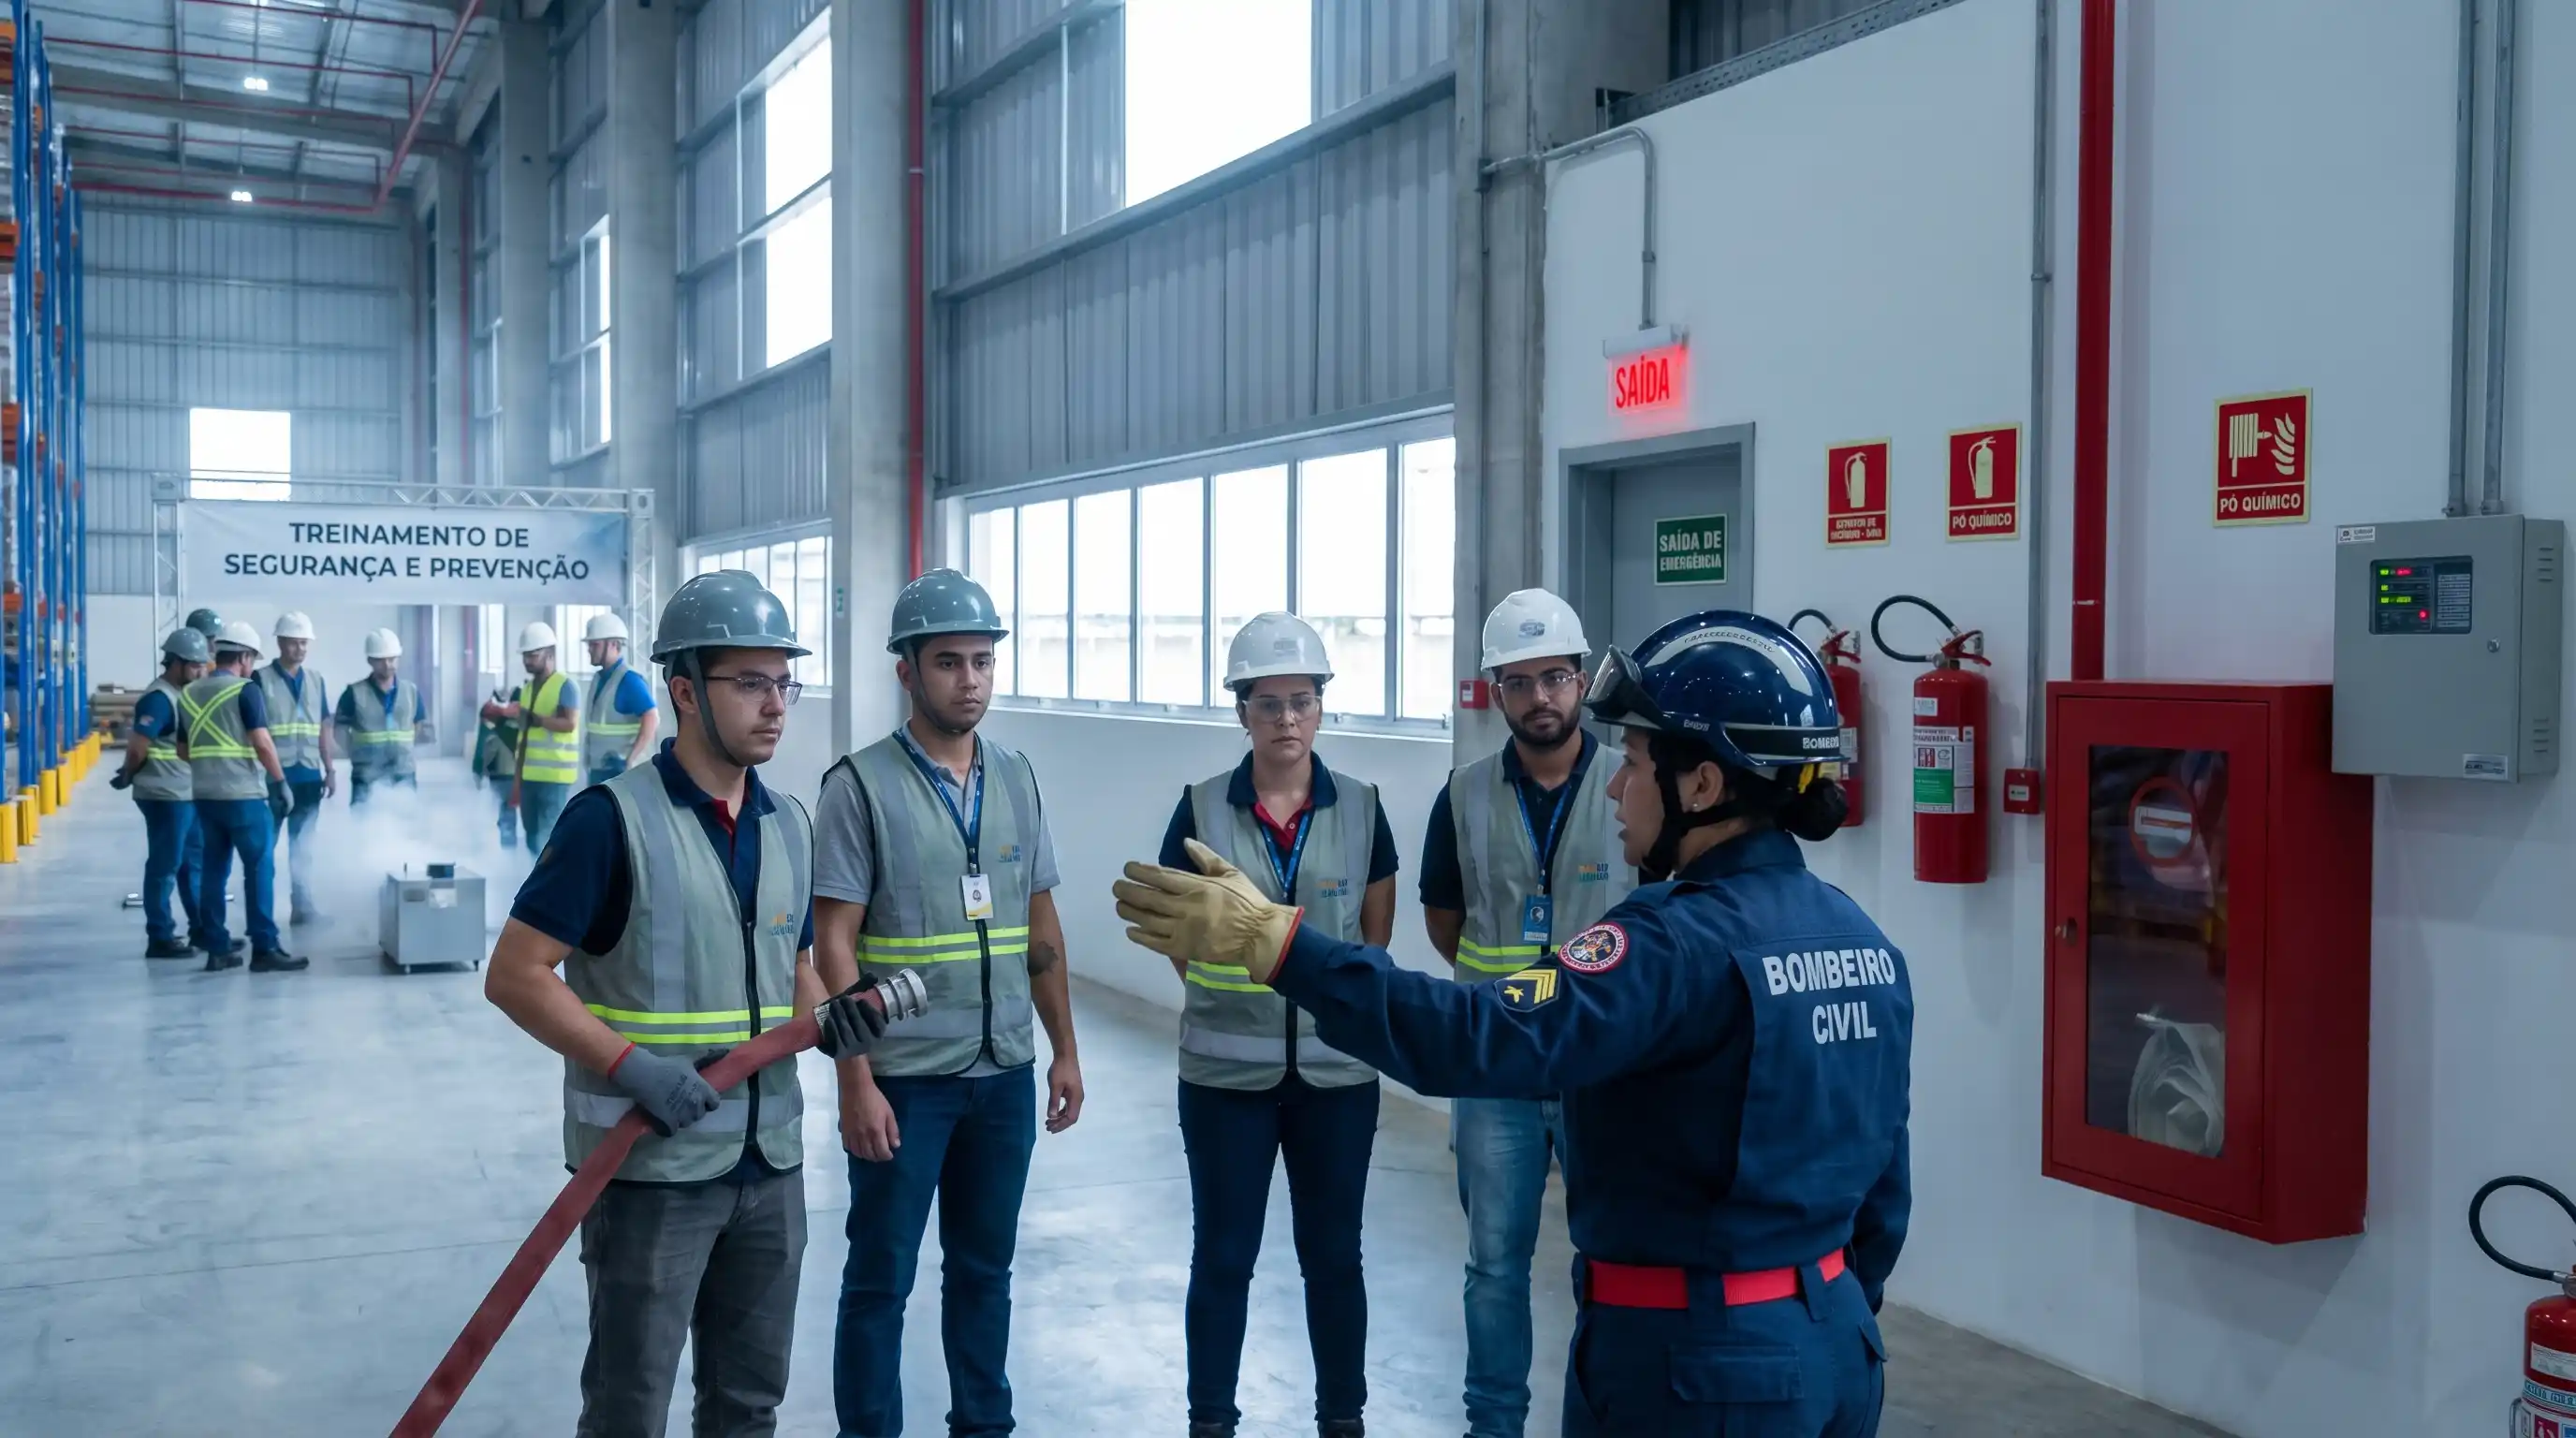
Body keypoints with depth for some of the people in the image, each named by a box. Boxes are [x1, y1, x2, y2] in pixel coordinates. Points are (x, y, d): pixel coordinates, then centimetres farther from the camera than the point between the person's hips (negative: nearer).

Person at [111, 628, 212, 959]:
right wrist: (129, 775, -5)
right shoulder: (159, 698, -16)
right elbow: (137, 746, -22)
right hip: (165, 797, -9)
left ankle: (201, 929, 23)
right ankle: (160, 938, 5)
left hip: (188, 794, 9)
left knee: (194, 864, 14)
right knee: (164, 867, -2)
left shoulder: (185, 694, 13)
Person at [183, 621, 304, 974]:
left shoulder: (188, 694, 12)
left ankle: (217, 949, 10)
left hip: (204, 795, 7)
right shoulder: (245, 691, -9)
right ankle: (265, 948, -4)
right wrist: (281, 782, -8)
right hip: (242, 794, -7)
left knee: (213, 870, 9)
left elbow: (183, 749, 19)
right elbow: (262, 743, -15)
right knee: (260, 869, -2)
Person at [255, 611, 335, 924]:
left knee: (303, 846, 8)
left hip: (309, 777, 4)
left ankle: (302, 906, 12)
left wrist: (330, 770, 8)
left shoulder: (317, 681, 11)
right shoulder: (261, 680, -4)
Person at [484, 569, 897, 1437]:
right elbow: (515, 976, -14)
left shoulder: (790, 826, 7)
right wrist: (628, 1064, -23)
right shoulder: (613, 818, -13)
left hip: (769, 1161, 6)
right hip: (649, 1166, -6)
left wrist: (828, 1017, -5)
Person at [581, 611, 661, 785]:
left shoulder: (629, 681, -14)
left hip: (620, 771, -9)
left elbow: (652, 719, -22)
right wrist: (588, 759, 18)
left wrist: (630, 760, -22)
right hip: (599, 769, 9)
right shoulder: (599, 679, 13)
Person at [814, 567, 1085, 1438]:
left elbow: (1041, 928, 11)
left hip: (1006, 1075, 5)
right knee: (881, 1276, 7)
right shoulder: (861, 786, -9)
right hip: (904, 1079, -4)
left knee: (984, 1265, 17)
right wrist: (856, 1082, -15)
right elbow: (833, 945, -11)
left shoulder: (1016, 779, 6)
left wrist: (1065, 1050, 9)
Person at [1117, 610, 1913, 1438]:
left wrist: (1274, 942, -37)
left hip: (1696, 1366, -8)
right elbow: (1884, 1185, 9)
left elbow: (1492, 1039, -35)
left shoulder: (1683, 944, -23)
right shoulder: (1863, 941, 3)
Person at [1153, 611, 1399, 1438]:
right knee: (1222, 1257, 8)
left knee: (1333, 1255, 11)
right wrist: (1231, 1003, 6)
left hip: (1337, 1070, 1)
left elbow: (1376, 936, 8)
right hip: (1226, 1073, -1)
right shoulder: (1202, 810, -5)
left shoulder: (1362, 810, -1)